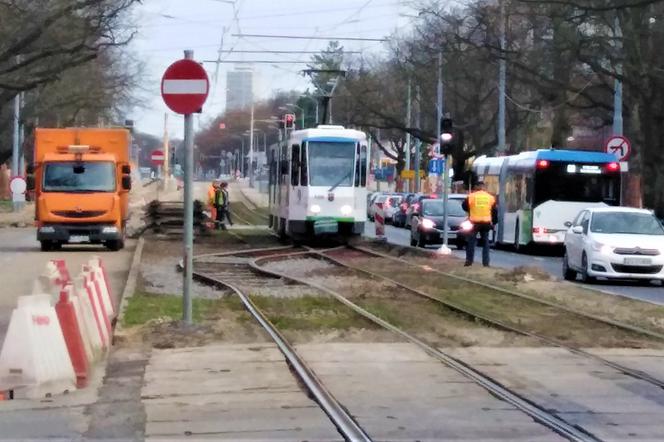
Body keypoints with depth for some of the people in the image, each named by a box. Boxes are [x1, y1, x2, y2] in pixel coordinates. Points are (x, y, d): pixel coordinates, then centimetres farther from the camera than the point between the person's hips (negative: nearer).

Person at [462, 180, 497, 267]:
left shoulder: (471, 196, -3)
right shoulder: (490, 197, 6)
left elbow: (464, 206, 9)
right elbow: (494, 211, 10)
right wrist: (493, 222, 19)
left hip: (475, 222, -2)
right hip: (486, 223, 2)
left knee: (471, 242, 7)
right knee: (486, 242, 10)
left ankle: (469, 260, 3)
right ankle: (486, 262, 6)